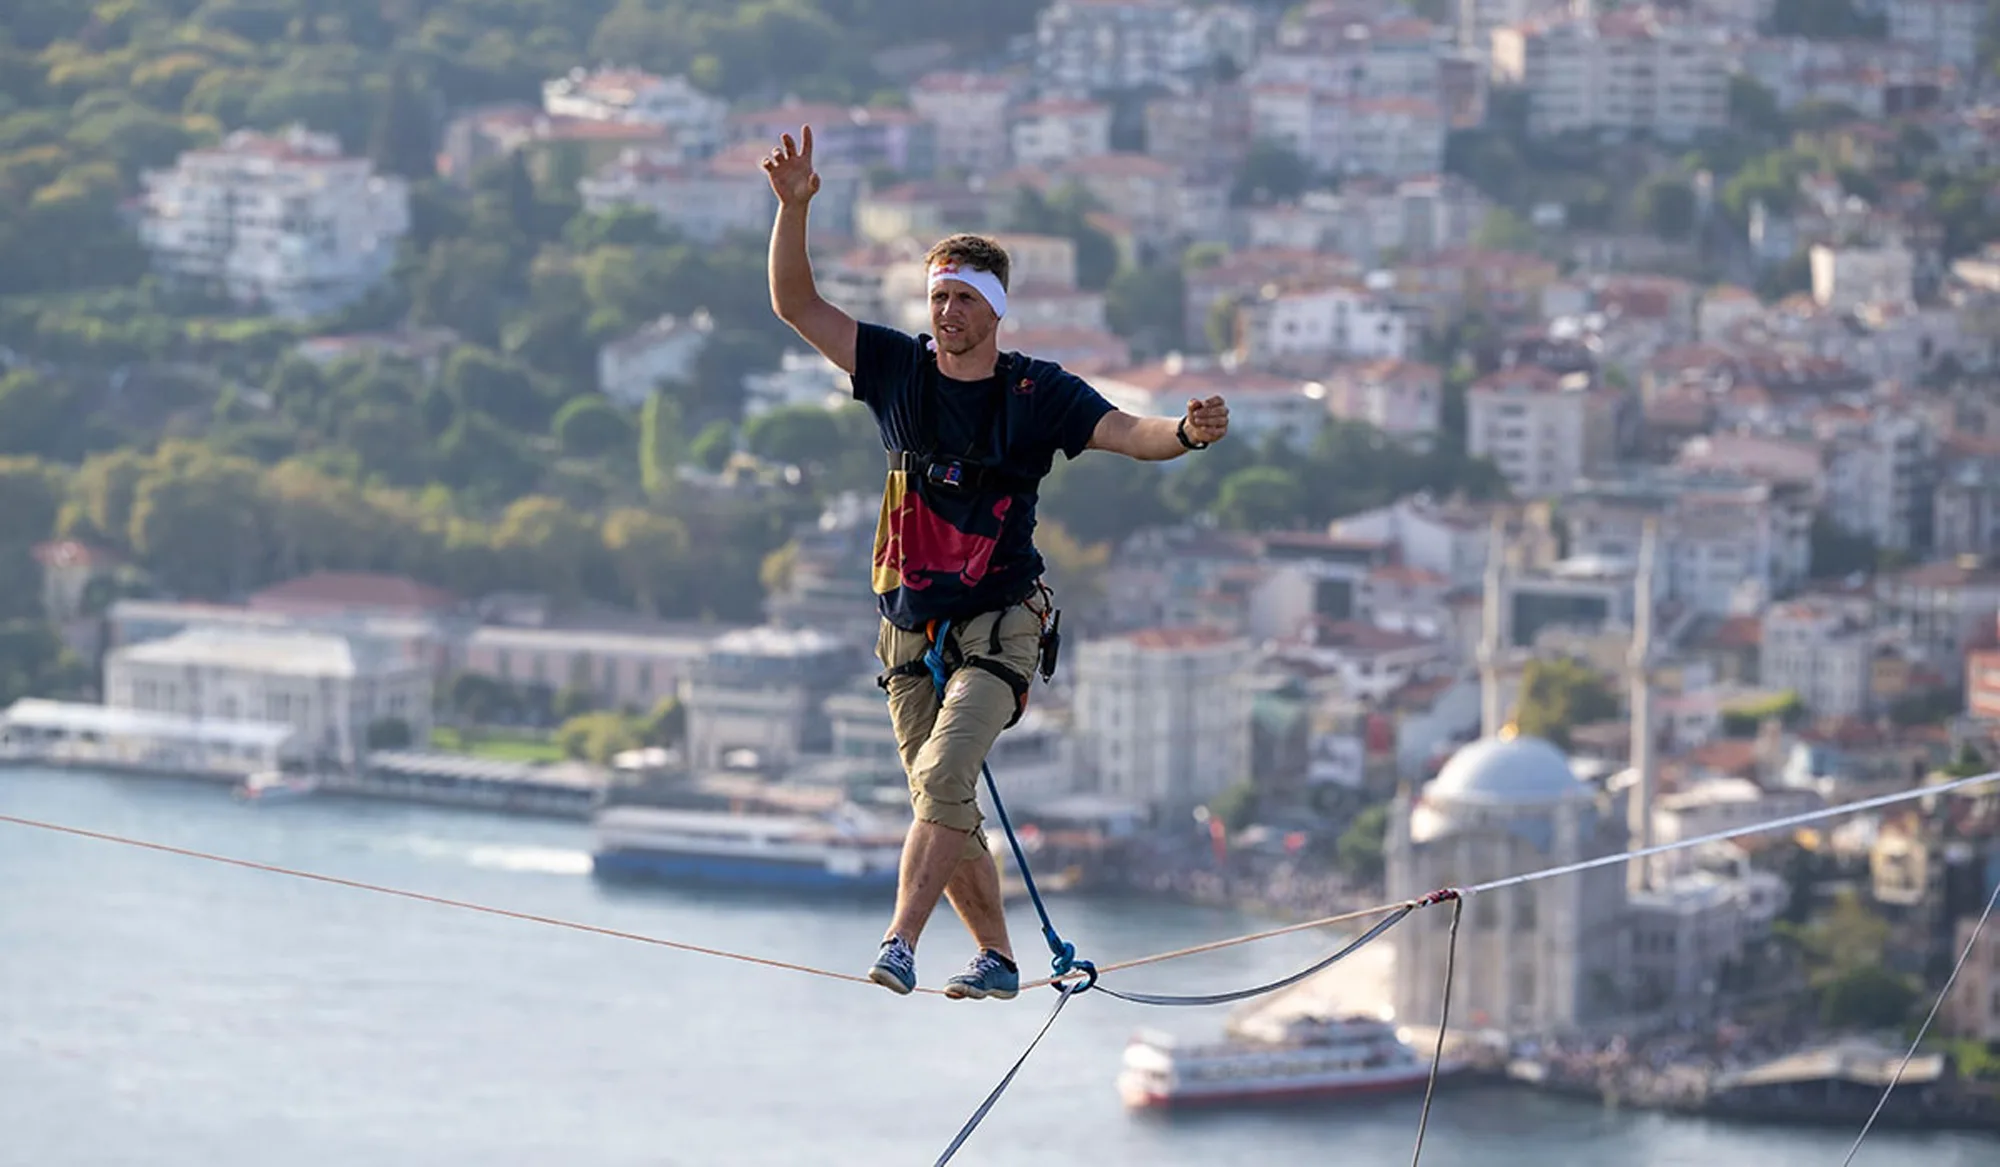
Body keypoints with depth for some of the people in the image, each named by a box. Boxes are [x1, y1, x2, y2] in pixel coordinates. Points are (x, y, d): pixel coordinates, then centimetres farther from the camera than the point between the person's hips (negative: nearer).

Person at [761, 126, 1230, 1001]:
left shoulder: (1035, 393, -4)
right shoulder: (898, 369, 3)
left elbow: (1130, 435, -13)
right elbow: (795, 304, 0)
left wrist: (1186, 431, -36)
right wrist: (794, 207, -14)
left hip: (998, 625, -4)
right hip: (913, 629, 4)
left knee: (944, 775, -24)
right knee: (946, 808, 7)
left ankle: (899, 944, -30)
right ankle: (996, 958, 21)